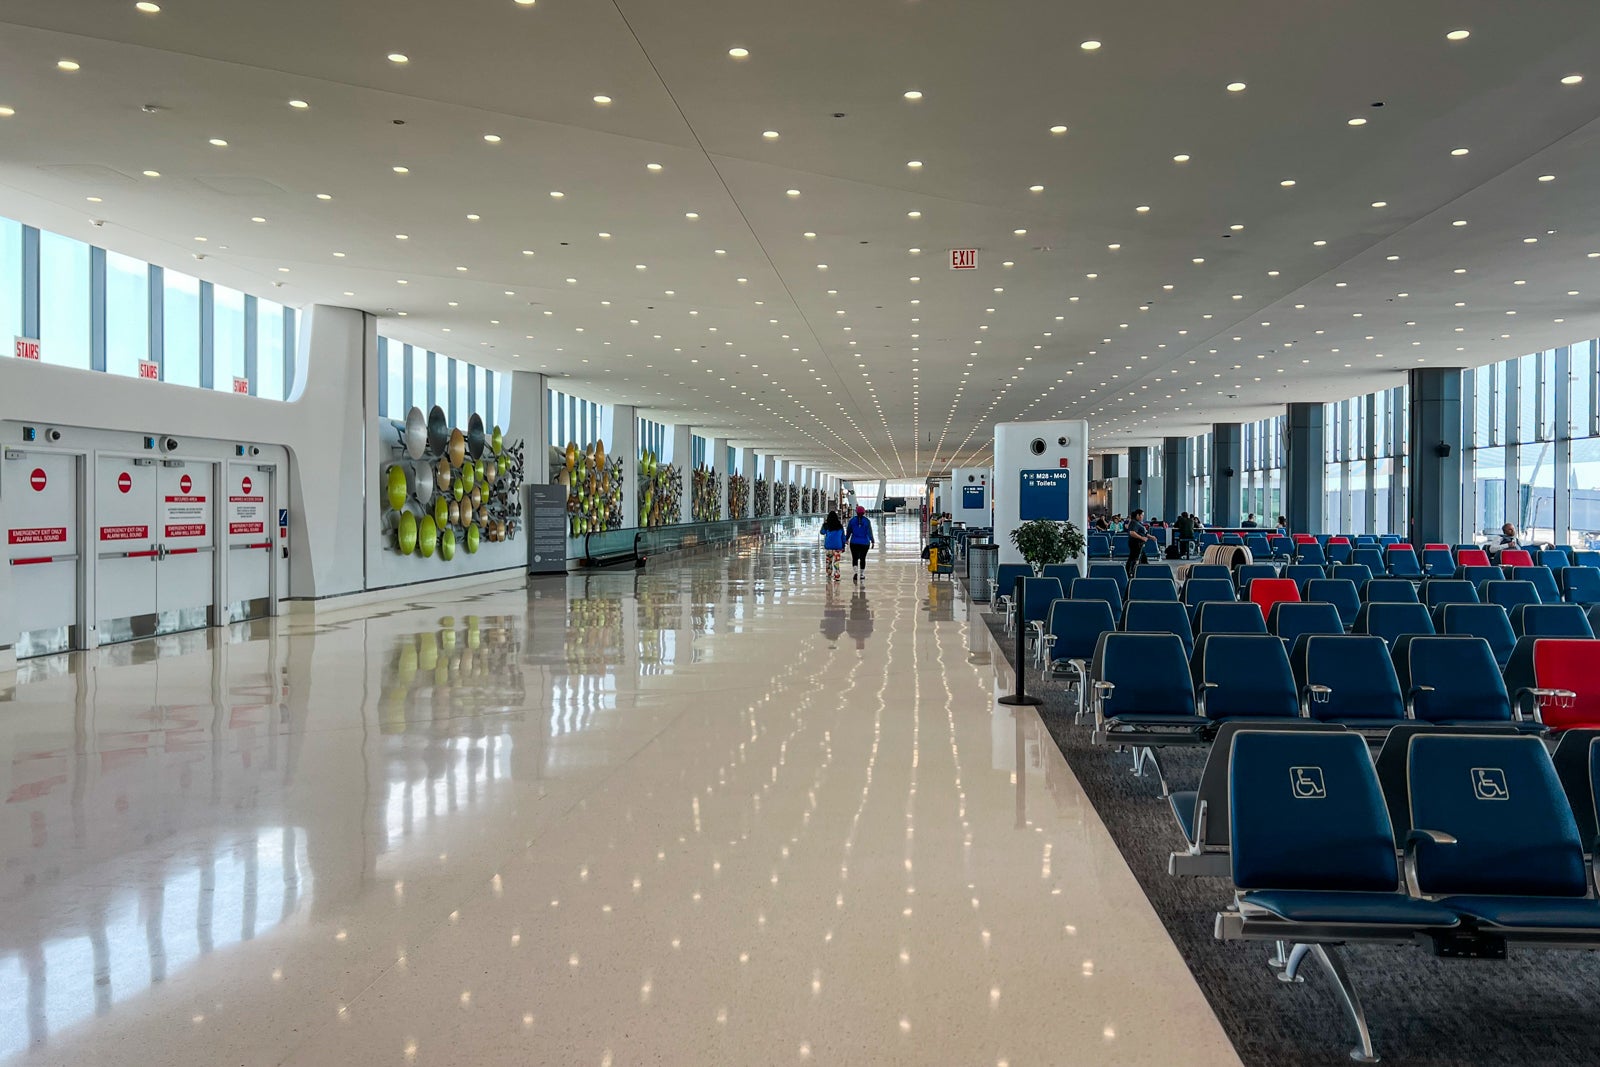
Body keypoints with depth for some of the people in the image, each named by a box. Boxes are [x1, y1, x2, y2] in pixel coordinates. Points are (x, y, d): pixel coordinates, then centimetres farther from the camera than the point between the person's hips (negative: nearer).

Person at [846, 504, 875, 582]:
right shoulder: (867, 521, -4)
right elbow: (869, 532, -10)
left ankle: (855, 572, -24)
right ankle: (862, 575, 20)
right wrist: (872, 541, -6)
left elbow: (848, 531, 6)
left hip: (854, 543, 0)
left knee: (855, 558, 0)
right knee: (862, 558, 13)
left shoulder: (852, 520, -1)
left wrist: (846, 539, 19)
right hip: (864, 543, 0)